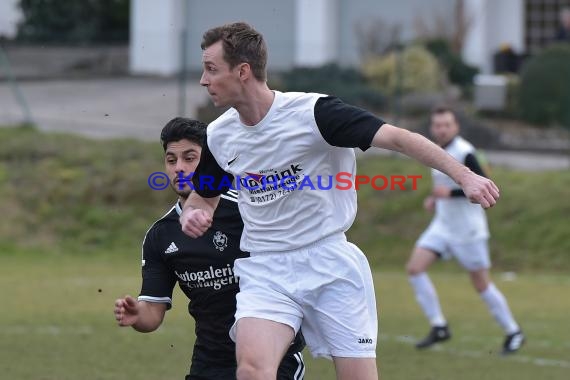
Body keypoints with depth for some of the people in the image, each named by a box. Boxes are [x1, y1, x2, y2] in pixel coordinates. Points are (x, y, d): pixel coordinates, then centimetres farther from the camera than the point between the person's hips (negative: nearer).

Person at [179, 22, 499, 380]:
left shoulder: (312, 112, -14)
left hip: (330, 266, -3)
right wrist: (194, 215, -4)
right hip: (264, 271, 3)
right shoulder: (219, 136, 3)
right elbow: (203, 198, 21)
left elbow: (397, 137, -19)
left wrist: (464, 175, -31)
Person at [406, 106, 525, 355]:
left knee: (481, 285, 1)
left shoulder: (464, 153, -18)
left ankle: (513, 333, 19)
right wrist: (435, 198, 7)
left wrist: (450, 193, -29)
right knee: (414, 268, -8)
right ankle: (439, 327, -2)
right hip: (442, 225, 8)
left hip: (468, 230, -8)